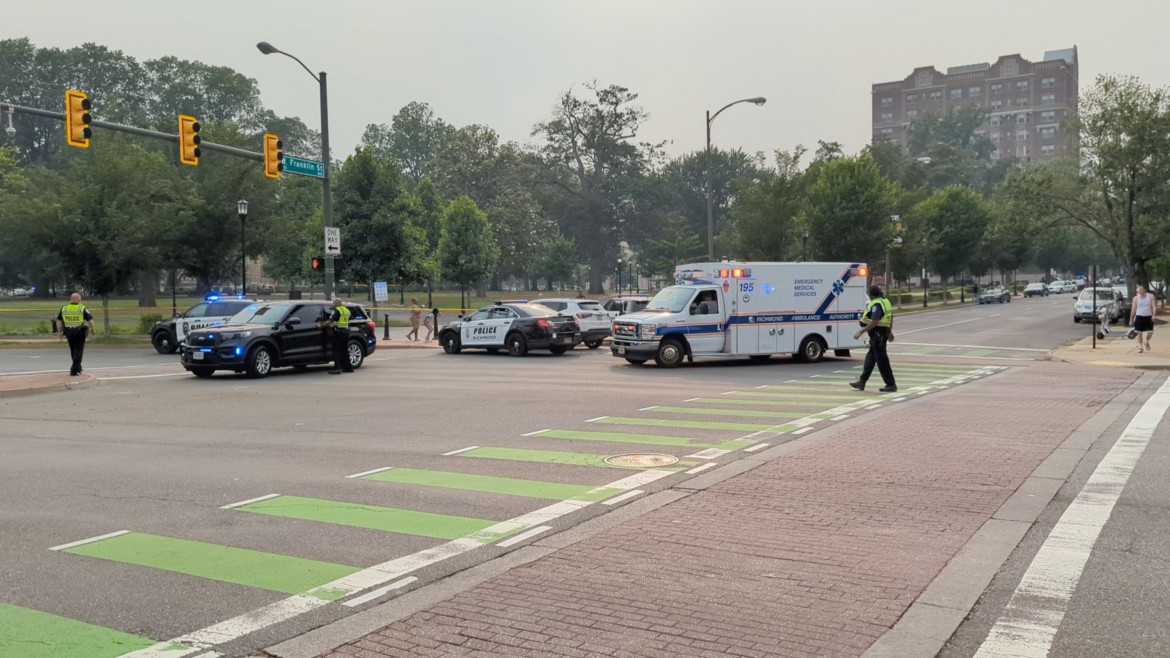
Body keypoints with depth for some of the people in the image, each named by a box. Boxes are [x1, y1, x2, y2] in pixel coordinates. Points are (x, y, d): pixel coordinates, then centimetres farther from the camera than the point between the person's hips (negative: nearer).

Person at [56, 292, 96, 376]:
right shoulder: (83, 308, -6)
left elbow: (59, 321, 6)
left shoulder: (64, 308, 5)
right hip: (80, 332, -4)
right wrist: (93, 329, 8)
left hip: (69, 333, 4)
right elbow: (90, 320, -8)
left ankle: (77, 367, 31)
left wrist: (59, 332, 13)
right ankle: (74, 370, -6)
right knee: (78, 351, 1)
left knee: (73, 350, 19)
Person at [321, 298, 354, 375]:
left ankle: (337, 368, -12)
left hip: (339, 333, -8)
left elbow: (330, 321, -20)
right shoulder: (346, 310, 14)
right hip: (346, 331, 8)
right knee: (344, 350, 15)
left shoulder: (337, 310, -12)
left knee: (337, 351, -7)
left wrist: (322, 325, -10)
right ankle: (348, 367, 18)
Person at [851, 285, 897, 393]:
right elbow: (891, 317, 22)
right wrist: (890, 332, 31)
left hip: (877, 335, -10)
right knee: (870, 358, 14)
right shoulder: (885, 301, 12)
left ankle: (891, 385, 1)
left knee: (882, 360, -4)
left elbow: (874, 322, -29)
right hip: (884, 332, 10)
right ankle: (862, 382, 20)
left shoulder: (876, 305, -20)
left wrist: (861, 332, -28)